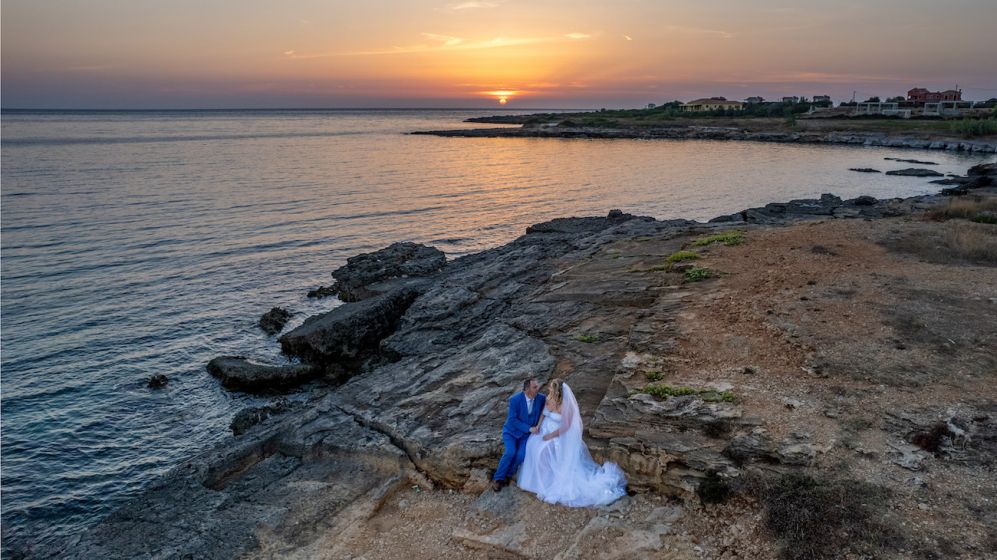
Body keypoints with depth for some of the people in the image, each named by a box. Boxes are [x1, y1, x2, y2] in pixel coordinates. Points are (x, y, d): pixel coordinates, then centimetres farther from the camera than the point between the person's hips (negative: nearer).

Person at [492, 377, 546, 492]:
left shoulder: (541, 398, -13)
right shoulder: (515, 399, -22)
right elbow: (512, 420, -22)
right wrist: (529, 428, -27)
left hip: (526, 433, 3)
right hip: (511, 431, -2)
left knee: (521, 455, -22)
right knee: (510, 452, -25)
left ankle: (507, 475, 4)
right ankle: (498, 478, -5)